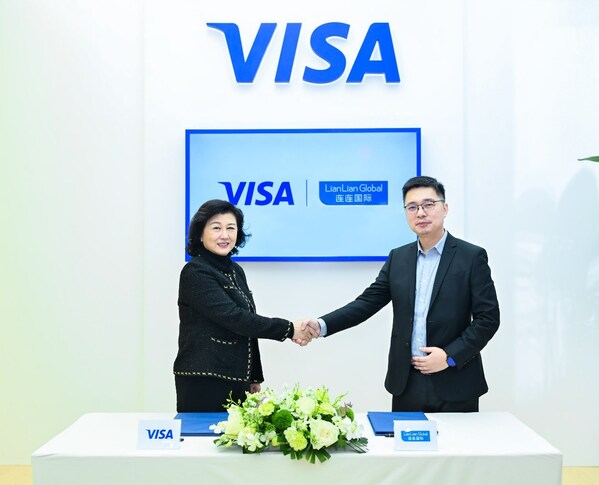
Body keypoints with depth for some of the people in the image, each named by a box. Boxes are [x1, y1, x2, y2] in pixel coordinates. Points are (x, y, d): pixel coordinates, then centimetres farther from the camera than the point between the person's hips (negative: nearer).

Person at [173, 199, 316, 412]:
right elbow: (234, 318, -20)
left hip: (236, 381, 7)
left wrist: (254, 378, 17)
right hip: (202, 382, -7)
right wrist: (289, 329, -17)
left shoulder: (236, 271, 12)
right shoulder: (195, 273, -12)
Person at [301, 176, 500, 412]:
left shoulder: (472, 257, -4)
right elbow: (367, 302, 4)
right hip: (406, 384, 3)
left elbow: (488, 318, -6)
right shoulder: (398, 258, 8)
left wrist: (450, 356, -15)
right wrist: (321, 325, -10)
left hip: (454, 385, -3)